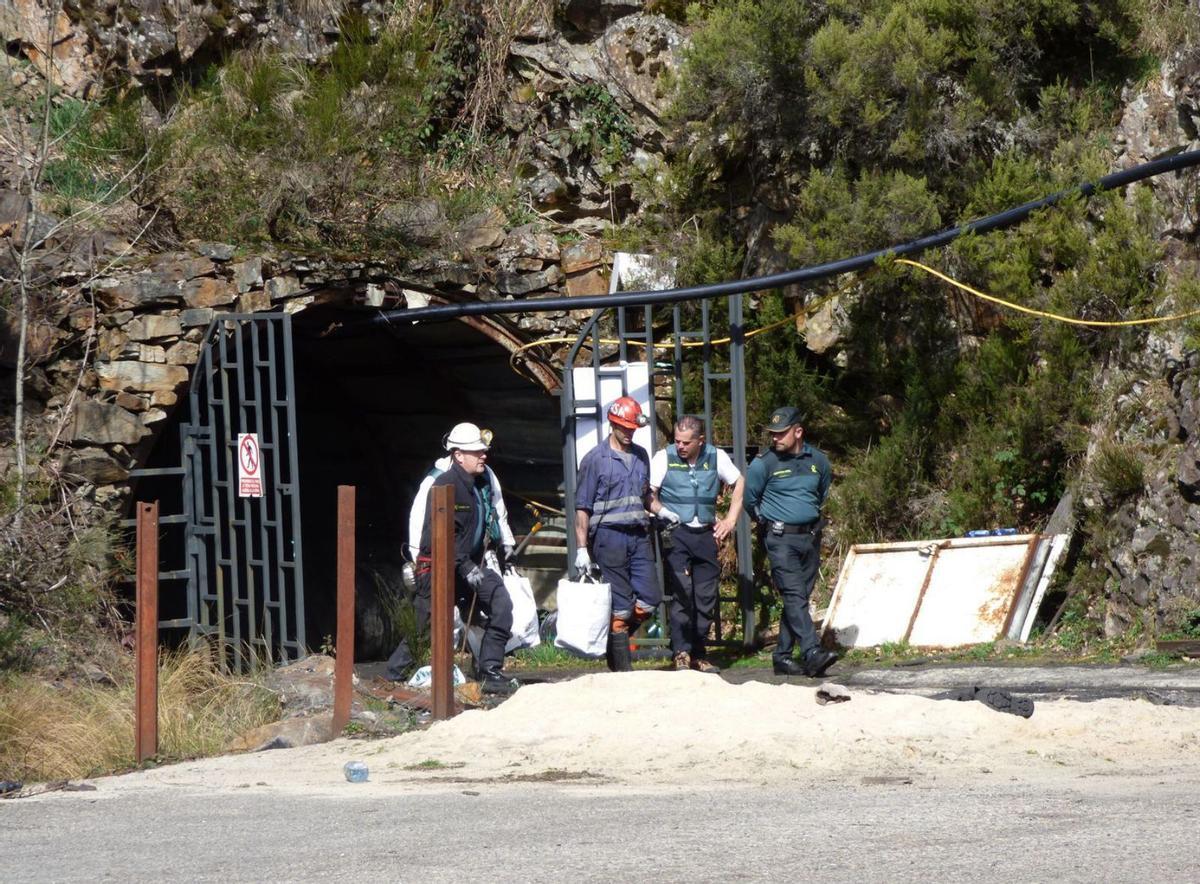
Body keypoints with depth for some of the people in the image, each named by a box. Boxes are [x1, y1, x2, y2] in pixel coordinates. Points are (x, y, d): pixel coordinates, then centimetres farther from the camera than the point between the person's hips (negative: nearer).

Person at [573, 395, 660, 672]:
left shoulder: (641, 456, 15)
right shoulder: (595, 459, -2)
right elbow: (582, 507, -3)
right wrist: (582, 548, -8)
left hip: (638, 535, 6)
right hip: (610, 536, -6)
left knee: (649, 600, 0)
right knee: (620, 606, -4)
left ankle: (614, 641, 22)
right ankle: (623, 668, 1)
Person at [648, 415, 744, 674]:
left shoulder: (716, 457, 3)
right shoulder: (664, 458, -3)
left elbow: (739, 485, 16)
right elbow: (648, 494, -4)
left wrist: (730, 520, 10)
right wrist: (663, 512, -22)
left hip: (706, 535, 3)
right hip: (676, 534, -3)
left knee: (706, 596, 5)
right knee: (682, 592, -15)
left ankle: (698, 654, 15)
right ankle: (681, 653, -13)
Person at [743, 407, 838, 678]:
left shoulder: (818, 461, 5)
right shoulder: (764, 463, -7)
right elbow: (750, 500, 6)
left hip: (811, 538, 5)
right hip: (781, 539, -5)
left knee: (800, 597, 7)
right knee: (795, 596, -16)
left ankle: (783, 656, 14)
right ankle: (812, 654, -28)